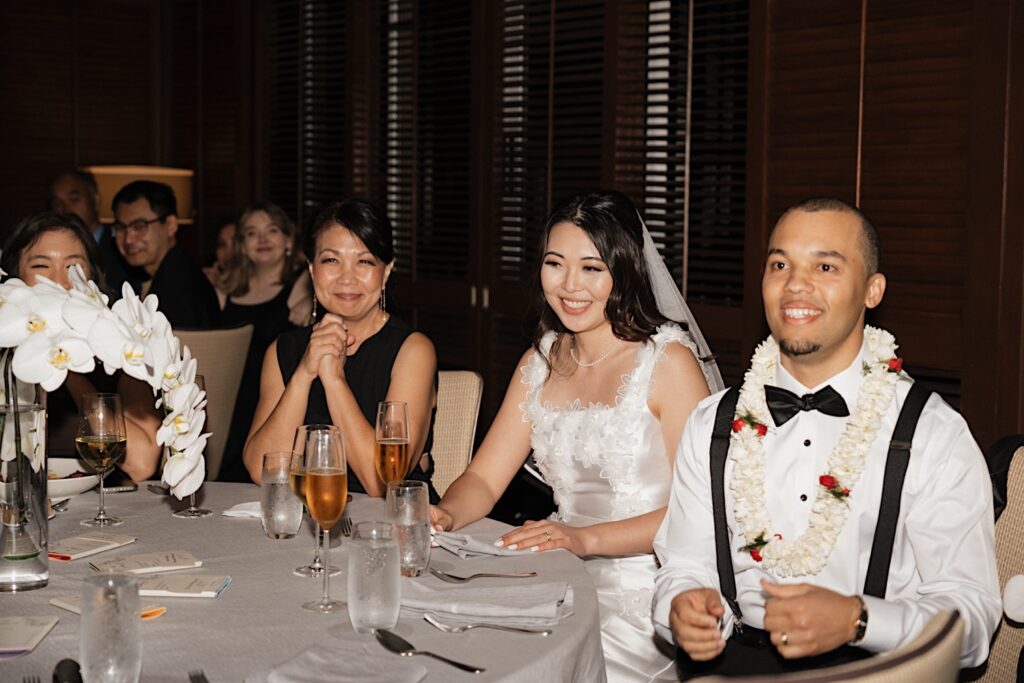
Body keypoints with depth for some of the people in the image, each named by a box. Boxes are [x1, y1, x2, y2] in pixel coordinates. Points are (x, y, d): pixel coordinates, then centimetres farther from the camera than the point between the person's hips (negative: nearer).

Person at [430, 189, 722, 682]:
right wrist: (444, 515, -13)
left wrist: (587, 538, -26)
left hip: (644, 592, -5)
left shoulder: (667, 361, -8)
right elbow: (484, 479, 9)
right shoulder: (541, 361, 12)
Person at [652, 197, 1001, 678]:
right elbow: (683, 565, 12)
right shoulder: (712, 426, 11)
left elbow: (971, 613, -4)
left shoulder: (936, 436, -1)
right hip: (731, 663, 4)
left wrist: (857, 620, -21)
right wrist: (684, 606, -11)